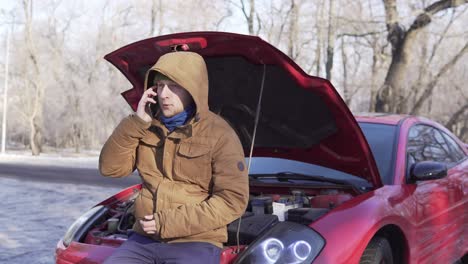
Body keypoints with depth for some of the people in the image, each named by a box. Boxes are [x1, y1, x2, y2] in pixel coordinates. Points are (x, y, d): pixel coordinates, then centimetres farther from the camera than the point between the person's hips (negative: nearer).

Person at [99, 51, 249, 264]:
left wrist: (169, 224, -17)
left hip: (196, 243, -5)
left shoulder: (219, 135, -9)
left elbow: (233, 200, -15)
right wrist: (135, 123, -10)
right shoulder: (149, 126, 9)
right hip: (144, 239, 5)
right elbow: (110, 167, 3)